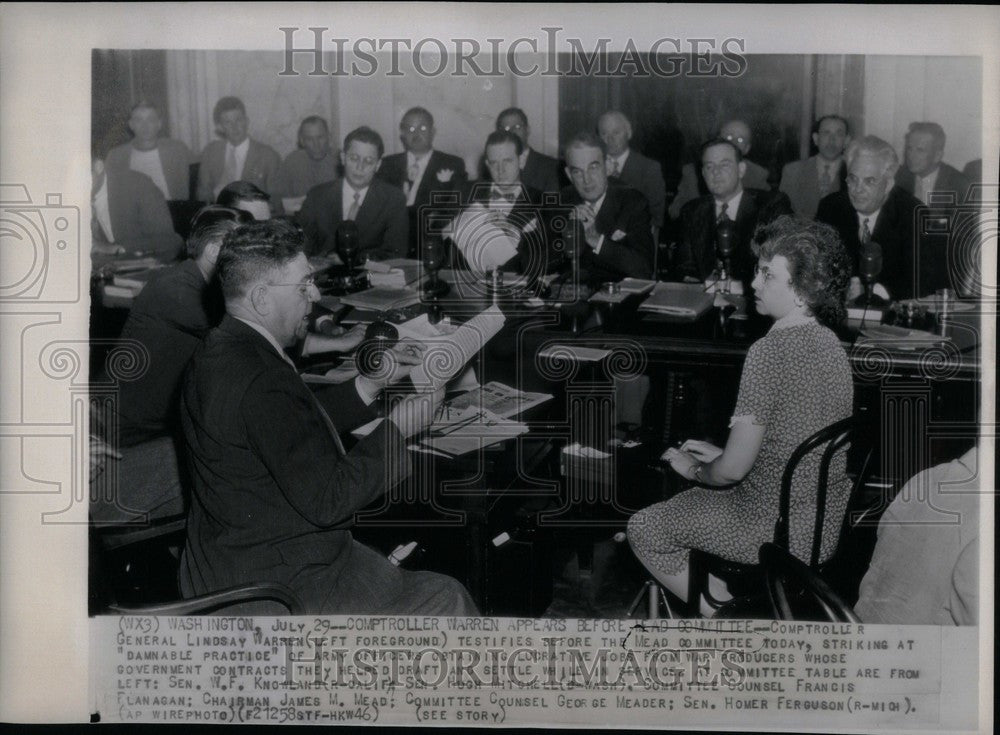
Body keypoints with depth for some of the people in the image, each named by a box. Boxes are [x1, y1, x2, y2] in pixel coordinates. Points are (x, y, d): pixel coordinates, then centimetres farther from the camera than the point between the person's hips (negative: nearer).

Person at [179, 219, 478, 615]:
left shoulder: (222, 351, 4)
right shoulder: (261, 383, -28)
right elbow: (326, 500, -26)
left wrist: (371, 383, 6)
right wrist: (397, 429, -16)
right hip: (275, 585, -10)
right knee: (446, 600, -1)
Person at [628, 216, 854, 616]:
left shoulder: (769, 350, -24)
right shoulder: (830, 345, 3)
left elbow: (734, 468, -21)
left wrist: (694, 469, 0)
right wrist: (720, 454, 13)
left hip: (783, 534, -9)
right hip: (826, 524, 9)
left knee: (644, 529, 7)